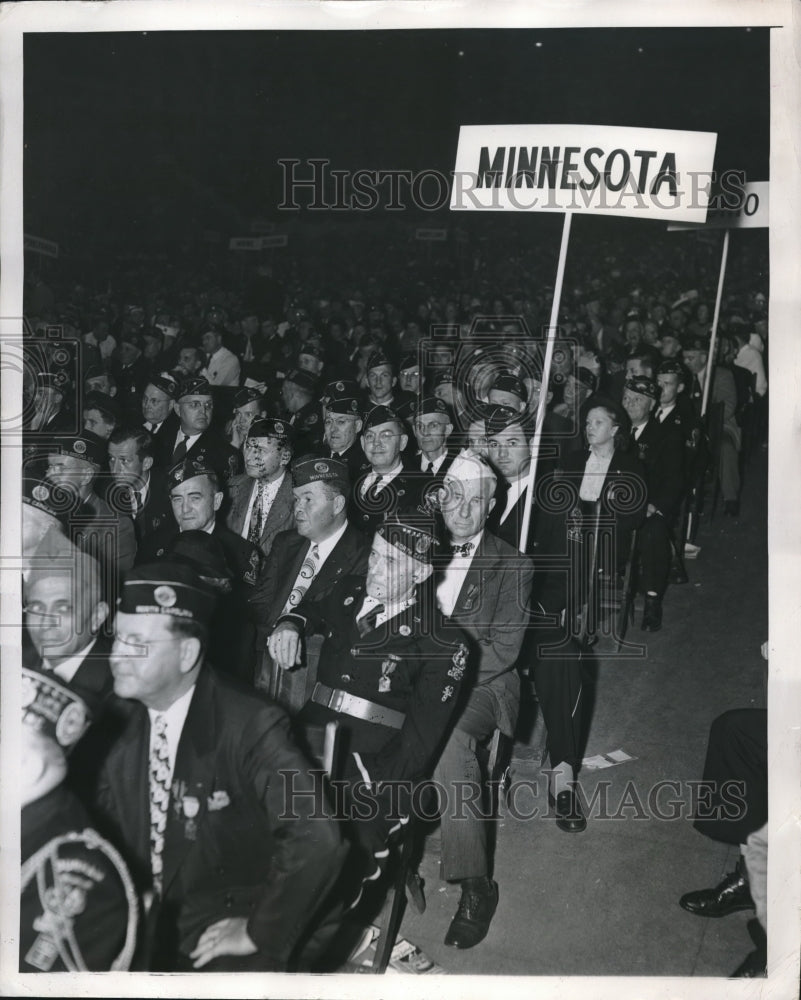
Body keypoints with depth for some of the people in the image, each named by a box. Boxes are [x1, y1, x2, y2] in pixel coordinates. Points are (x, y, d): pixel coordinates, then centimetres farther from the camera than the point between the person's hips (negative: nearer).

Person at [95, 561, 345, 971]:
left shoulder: (248, 725, -20)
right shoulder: (119, 721, -2)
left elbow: (316, 840, -27)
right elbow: (105, 824, 11)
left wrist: (261, 933, -18)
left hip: (219, 934, -4)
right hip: (133, 924, 5)